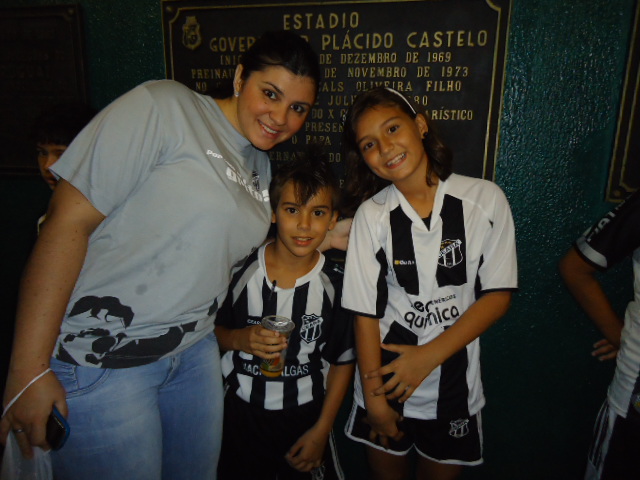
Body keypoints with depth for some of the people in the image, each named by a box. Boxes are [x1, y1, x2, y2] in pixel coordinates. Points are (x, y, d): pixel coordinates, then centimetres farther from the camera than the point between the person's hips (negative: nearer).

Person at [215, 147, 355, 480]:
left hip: (304, 415, 0)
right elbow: (210, 331, 0)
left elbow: (343, 362, -4)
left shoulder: (335, 284, -12)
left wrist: (321, 431, -3)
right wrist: (240, 339, -21)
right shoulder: (240, 269, -11)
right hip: (238, 412, 1)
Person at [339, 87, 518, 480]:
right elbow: (366, 311, -9)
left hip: (455, 378, 0)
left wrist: (429, 355, -16)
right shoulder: (372, 215, -10)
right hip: (387, 377, 0)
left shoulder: (485, 200, -11)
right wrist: (374, 398, -8)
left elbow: (498, 295, -8)